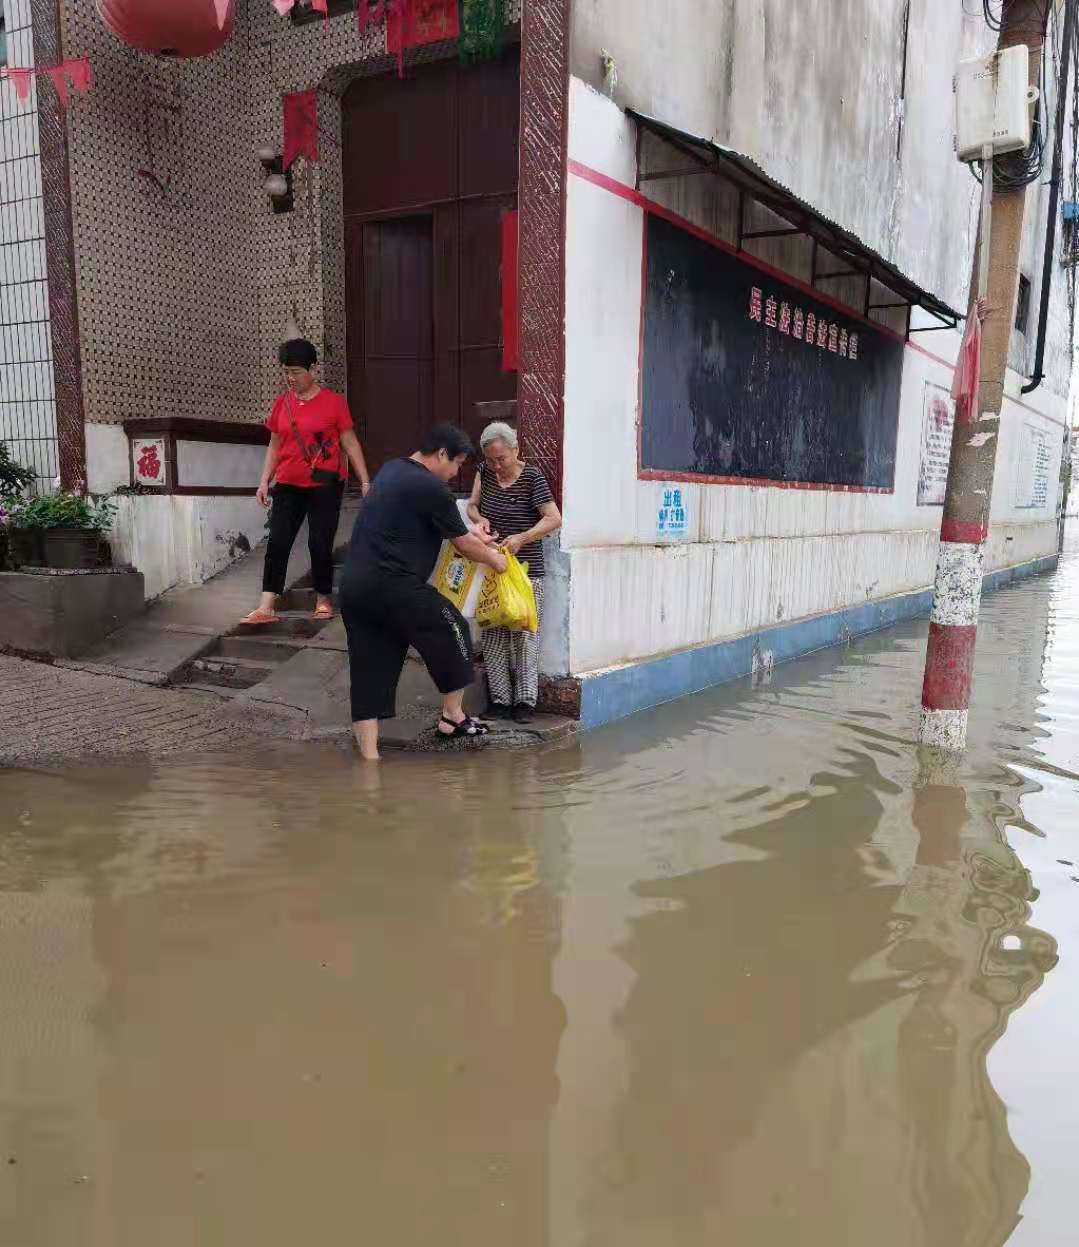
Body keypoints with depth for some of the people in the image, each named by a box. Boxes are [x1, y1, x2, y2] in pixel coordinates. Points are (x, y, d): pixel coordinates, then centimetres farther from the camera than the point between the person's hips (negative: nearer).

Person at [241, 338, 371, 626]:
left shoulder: (334, 402, -4)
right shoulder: (282, 402, 7)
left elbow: (350, 443, -1)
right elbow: (274, 445, 13)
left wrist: (365, 480, -5)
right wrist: (264, 482, 7)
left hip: (325, 486, -3)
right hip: (288, 485, 3)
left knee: (320, 543, 1)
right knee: (278, 542, -2)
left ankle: (324, 599, 20)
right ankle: (266, 607, -2)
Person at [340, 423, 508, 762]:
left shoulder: (392, 470, 17)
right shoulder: (432, 488, -10)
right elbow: (463, 546, -1)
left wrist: (470, 533, 32)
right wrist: (494, 559, 19)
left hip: (353, 586, 8)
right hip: (394, 587, -8)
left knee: (369, 672, 10)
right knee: (452, 632, 14)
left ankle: (369, 756, 11)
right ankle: (453, 717, 25)